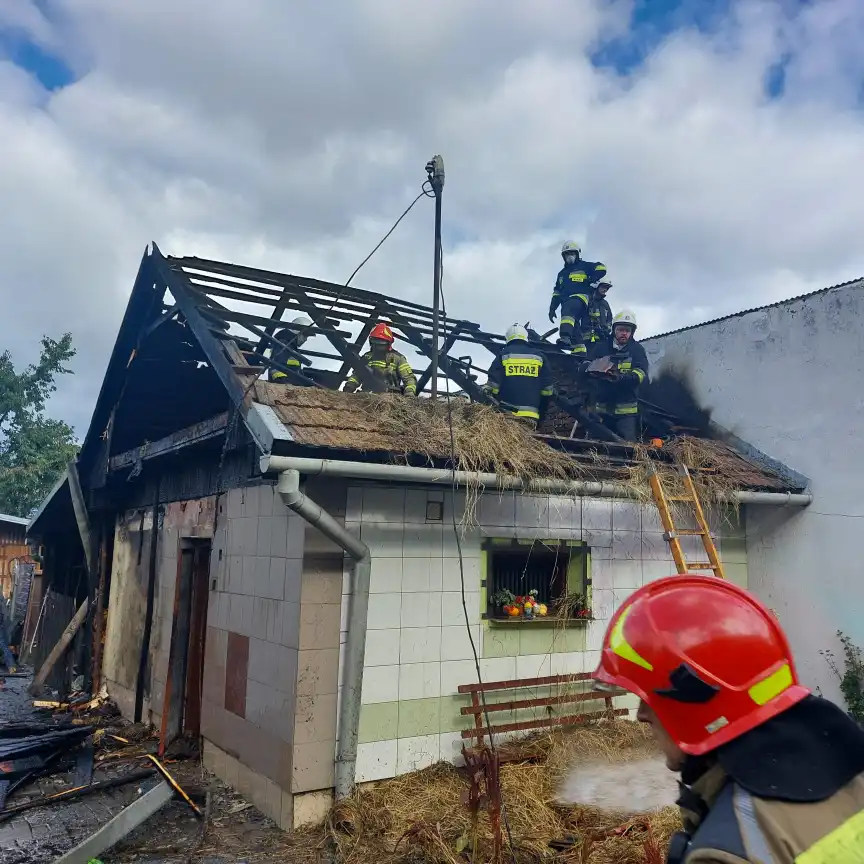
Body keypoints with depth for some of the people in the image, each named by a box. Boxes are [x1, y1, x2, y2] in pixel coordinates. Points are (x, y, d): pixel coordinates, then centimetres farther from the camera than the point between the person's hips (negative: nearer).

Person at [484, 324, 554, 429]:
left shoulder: (503, 355, 5)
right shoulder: (538, 356, 12)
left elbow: (493, 385, -2)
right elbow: (547, 389, 11)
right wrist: (541, 412, 21)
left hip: (506, 414, -2)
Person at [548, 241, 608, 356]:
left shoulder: (584, 266, 14)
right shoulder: (562, 273, 32)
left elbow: (601, 268, 1)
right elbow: (556, 293, 29)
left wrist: (591, 280, -7)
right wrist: (552, 308, 19)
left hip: (581, 296, -7)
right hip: (567, 304, 7)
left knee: (568, 311, -38)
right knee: (574, 330, -5)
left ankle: (565, 337, -59)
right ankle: (580, 353, -10)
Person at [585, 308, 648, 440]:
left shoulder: (637, 349, 4)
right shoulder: (601, 347, 8)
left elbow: (641, 374, -10)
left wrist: (621, 378, -30)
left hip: (626, 409, -2)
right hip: (602, 406, 2)